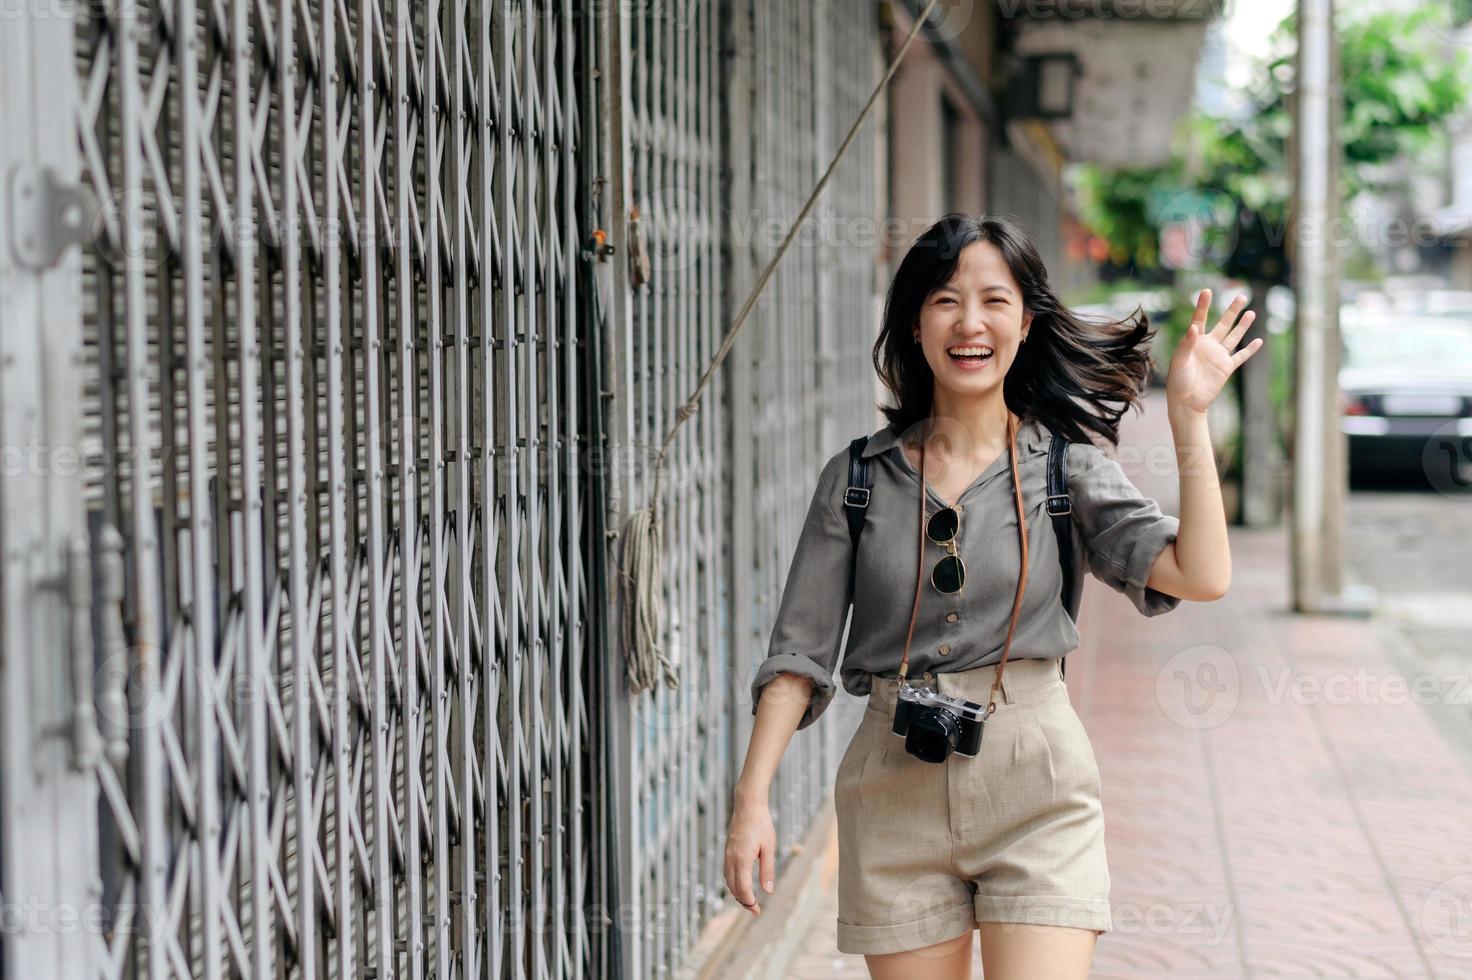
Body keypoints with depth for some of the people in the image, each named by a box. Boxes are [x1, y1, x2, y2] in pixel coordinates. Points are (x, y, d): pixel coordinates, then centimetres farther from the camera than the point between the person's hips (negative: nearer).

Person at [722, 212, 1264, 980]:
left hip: (1035, 790, -1)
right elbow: (800, 651, 3)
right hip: (895, 794, 1)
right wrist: (752, 797, -5)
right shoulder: (858, 477, 5)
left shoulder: (1069, 470, 2)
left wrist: (1188, 417, -14)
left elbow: (1201, 576, -12)